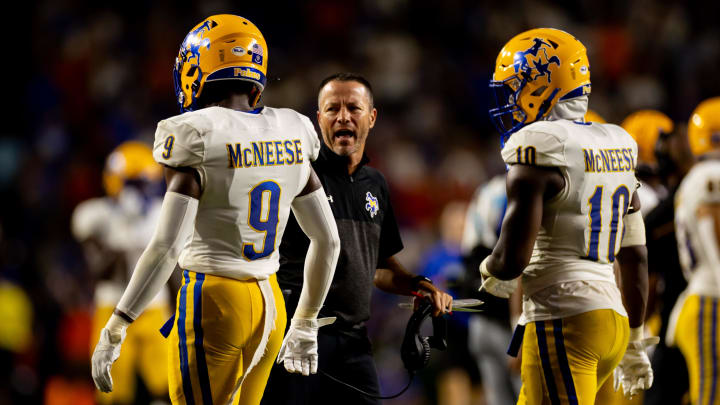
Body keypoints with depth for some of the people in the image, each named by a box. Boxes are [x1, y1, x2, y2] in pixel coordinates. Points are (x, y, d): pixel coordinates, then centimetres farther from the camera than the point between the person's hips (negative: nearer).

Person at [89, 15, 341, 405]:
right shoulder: (289, 136, 6)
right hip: (269, 305, 6)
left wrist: (114, 331, -15)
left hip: (213, 303, -6)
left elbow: (165, 248, -19)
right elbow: (328, 241, 11)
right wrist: (306, 323, 23)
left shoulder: (198, 140, -13)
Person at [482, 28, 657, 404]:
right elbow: (635, 258, 18)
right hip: (611, 315, 9)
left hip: (564, 321, -9)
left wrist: (490, 271, 8)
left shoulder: (538, 153, -12)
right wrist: (634, 342, 26)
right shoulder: (617, 150, 13)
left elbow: (512, 262, -16)